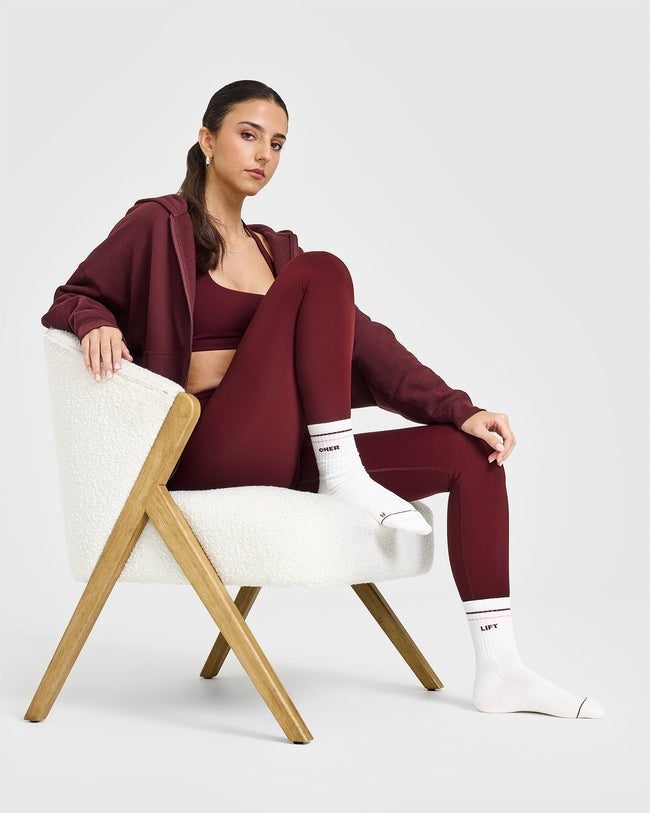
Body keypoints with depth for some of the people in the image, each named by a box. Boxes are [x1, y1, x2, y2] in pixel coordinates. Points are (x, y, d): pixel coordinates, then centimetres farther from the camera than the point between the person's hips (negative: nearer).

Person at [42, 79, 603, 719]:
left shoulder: (276, 250, 21)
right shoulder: (158, 226, 3)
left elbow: (360, 338, 14)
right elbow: (72, 299, 6)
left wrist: (460, 409, 4)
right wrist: (97, 323, -20)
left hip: (282, 459, 7)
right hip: (210, 453, -7)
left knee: (470, 452, -6)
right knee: (323, 271, -21)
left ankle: (498, 670, -7)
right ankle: (342, 472, -22)